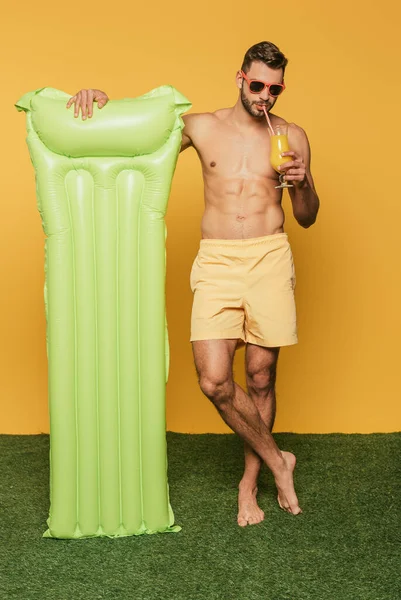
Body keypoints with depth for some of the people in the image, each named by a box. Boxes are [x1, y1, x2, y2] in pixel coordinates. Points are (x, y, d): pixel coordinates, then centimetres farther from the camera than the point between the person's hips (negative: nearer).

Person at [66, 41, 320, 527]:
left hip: (269, 259, 0)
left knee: (260, 377, 4)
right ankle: (277, 461, 12)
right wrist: (99, 100, -3)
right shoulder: (201, 127, 9)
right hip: (216, 262, 0)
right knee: (213, 381, -11)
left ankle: (249, 482, 24)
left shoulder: (291, 137, 10)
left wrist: (303, 183, -7)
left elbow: (307, 218, 13)